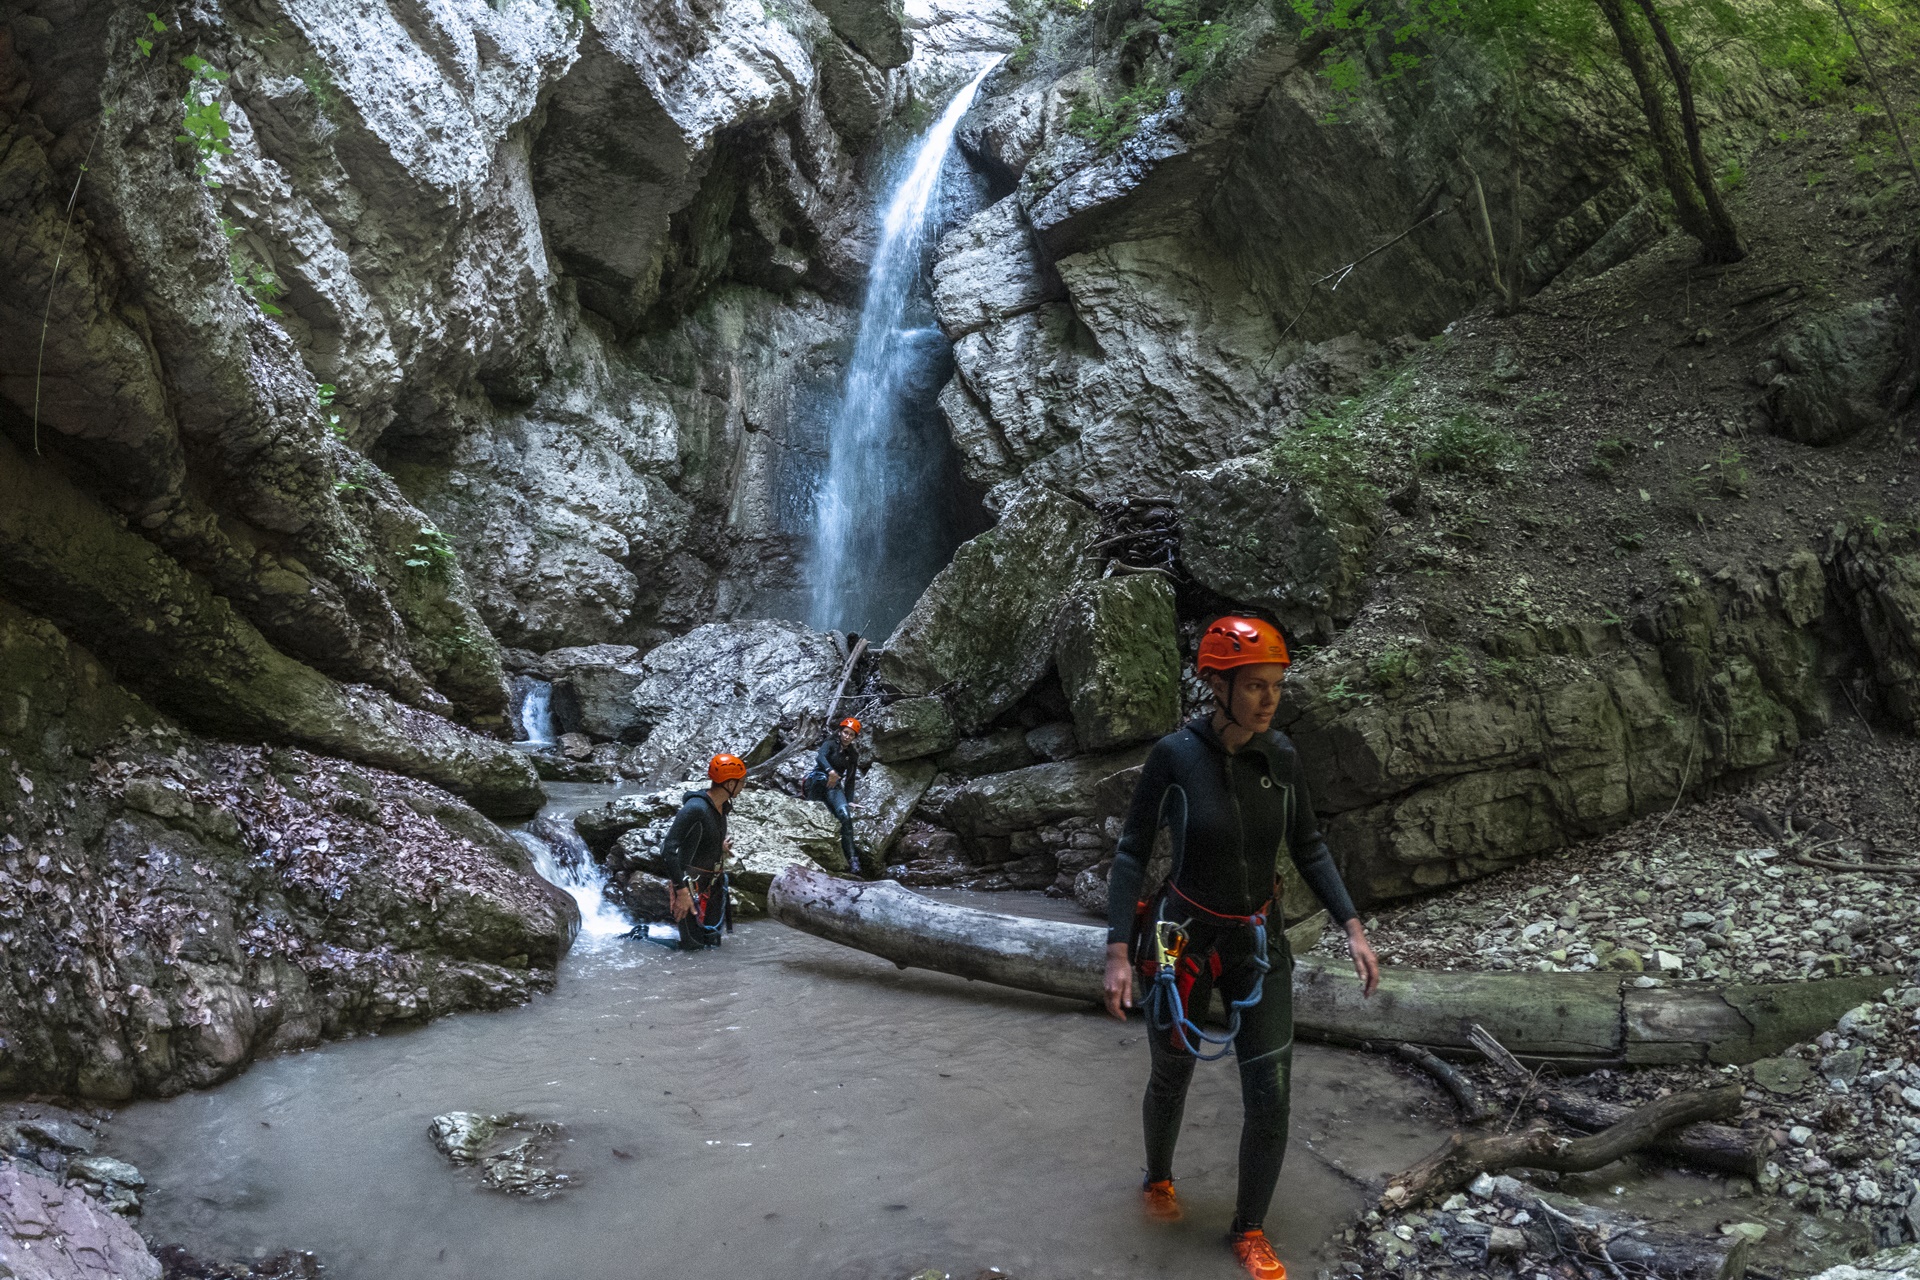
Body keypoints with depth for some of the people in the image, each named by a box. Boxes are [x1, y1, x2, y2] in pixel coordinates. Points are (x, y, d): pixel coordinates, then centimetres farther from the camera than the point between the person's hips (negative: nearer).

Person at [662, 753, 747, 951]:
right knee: (693, 947, -4)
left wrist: (720, 847, 1)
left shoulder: (722, 805, 4)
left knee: (713, 944, 13)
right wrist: (682, 892, -27)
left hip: (714, 884, 9)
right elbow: (669, 851, -25)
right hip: (692, 887, -9)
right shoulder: (695, 808, -23)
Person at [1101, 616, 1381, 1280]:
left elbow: (1308, 847, 4)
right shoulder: (1174, 755, -18)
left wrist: (1354, 930, -2)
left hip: (1258, 944, 3)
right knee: (1171, 1080, 18)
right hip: (1182, 941, -3)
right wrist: (1117, 953, -16)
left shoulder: (1281, 756, -8)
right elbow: (1131, 853, -12)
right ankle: (1158, 1178, 50)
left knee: (1270, 1101, 1)